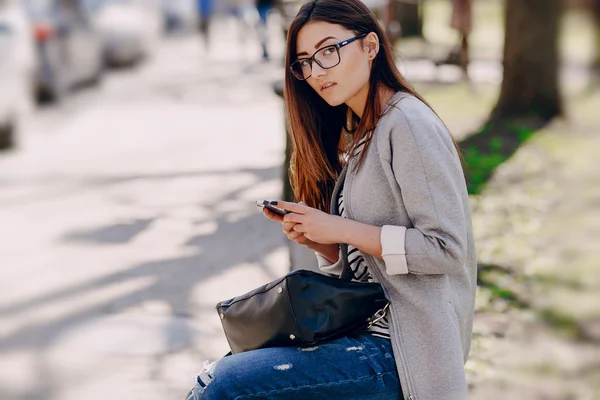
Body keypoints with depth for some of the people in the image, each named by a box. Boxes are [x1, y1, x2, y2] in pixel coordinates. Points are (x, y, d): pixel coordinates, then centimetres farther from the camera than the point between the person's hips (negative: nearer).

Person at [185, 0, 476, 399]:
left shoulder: (407, 124, -12)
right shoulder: (354, 135, 14)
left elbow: (447, 248, -18)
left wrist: (341, 230, -17)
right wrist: (320, 242, -3)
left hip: (400, 353, -8)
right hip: (362, 329, 8)